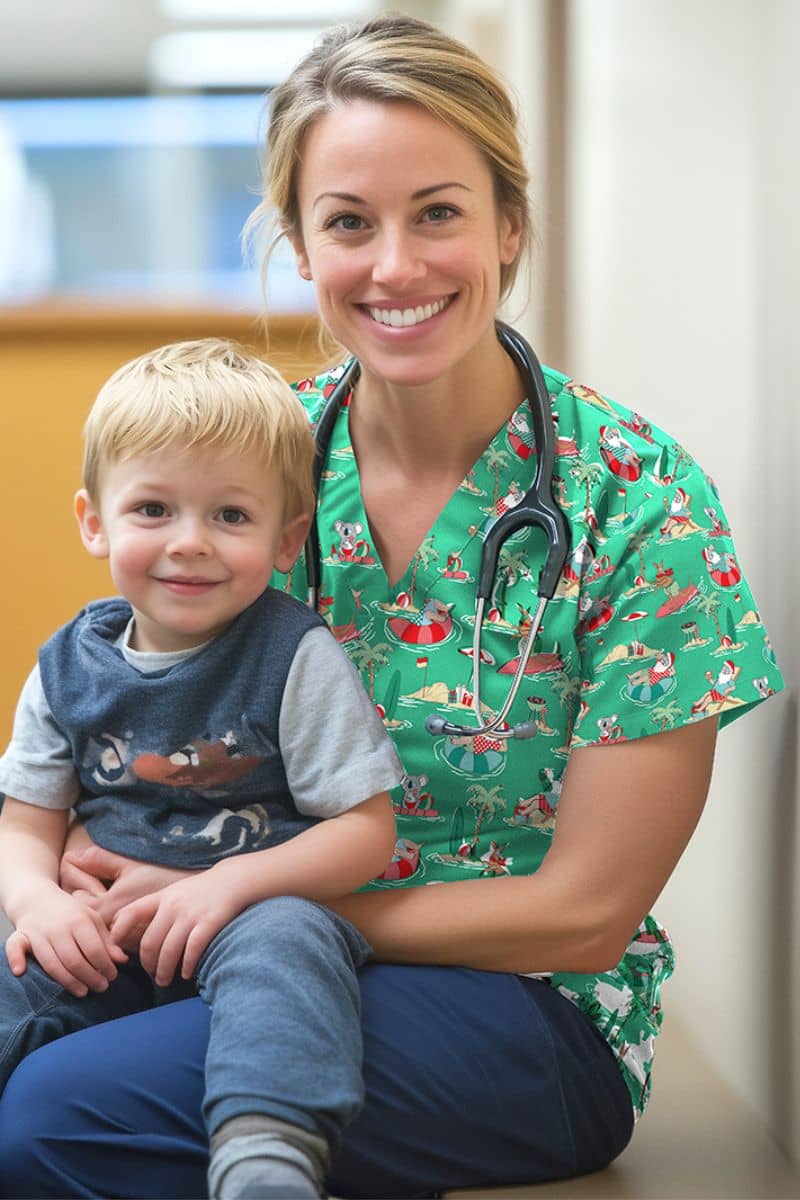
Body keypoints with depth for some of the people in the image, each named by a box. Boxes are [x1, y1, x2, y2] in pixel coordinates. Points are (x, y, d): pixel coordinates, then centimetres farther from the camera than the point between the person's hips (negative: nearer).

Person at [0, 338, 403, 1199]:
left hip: (259, 913, -4)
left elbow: (366, 831, -8)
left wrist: (235, 882, -22)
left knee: (281, 938, -36)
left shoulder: (296, 658, -6)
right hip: (103, 939, 4)